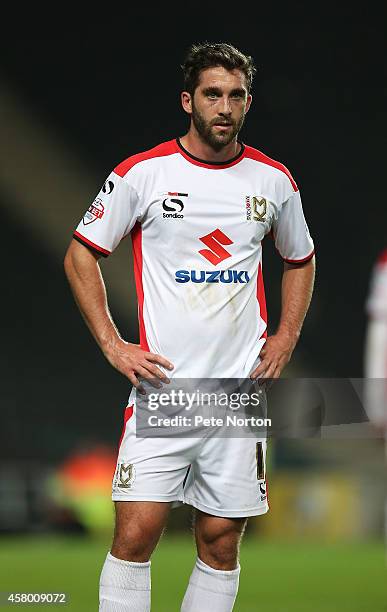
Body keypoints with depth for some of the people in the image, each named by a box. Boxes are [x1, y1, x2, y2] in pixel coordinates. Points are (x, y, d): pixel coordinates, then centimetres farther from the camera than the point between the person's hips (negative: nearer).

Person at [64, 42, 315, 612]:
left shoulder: (273, 180, 7)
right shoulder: (143, 173, -3)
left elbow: (300, 261, 24)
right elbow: (80, 254, 5)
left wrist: (285, 340, 10)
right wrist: (112, 344, -3)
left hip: (241, 391, 3)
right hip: (162, 383, -3)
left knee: (221, 543, 5)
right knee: (135, 536, -10)